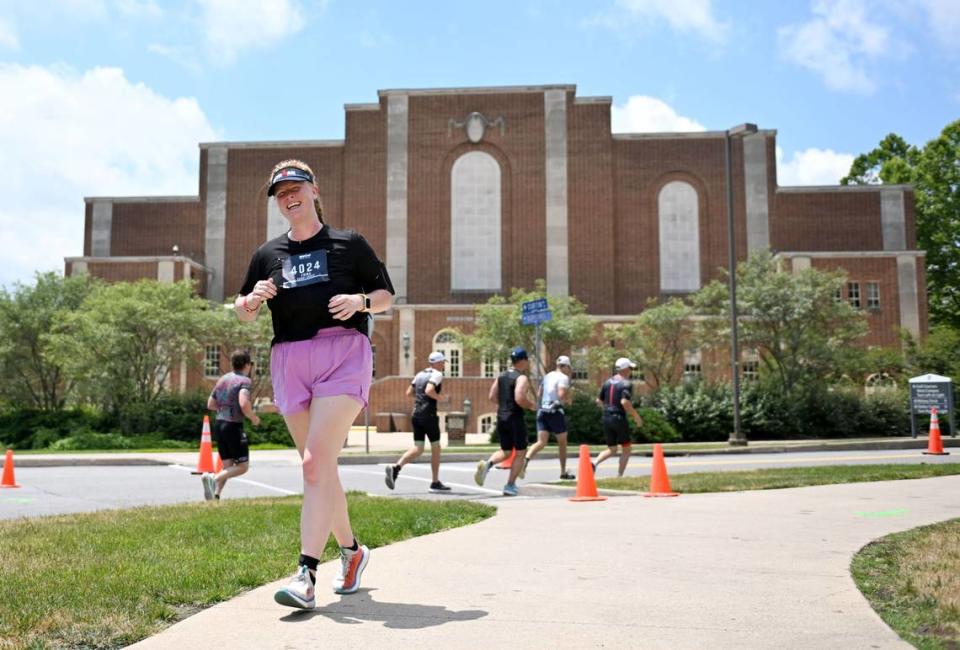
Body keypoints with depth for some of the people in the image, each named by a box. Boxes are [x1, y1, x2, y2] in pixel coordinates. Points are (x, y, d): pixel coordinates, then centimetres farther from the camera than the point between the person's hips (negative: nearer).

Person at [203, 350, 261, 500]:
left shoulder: (222, 379, 13)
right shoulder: (244, 380, -9)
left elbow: (210, 405, 18)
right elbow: (244, 403, -25)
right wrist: (254, 418, -8)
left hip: (218, 424, 8)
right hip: (234, 425, -8)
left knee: (228, 465, 12)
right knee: (242, 466, 0)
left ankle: (216, 495, -3)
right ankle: (214, 478, -20)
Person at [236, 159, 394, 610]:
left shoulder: (348, 243, 9)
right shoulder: (267, 255, 17)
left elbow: (386, 295, 12)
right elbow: (243, 313, 22)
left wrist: (361, 300, -10)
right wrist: (252, 299, -1)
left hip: (343, 355, -4)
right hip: (289, 361, 4)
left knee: (316, 461, -18)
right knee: (319, 469, 9)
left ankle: (306, 574, -19)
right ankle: (352, 550, 29)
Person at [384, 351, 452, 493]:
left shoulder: (420, 374, 17)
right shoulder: (437, 374, -6)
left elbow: (409, 393, 16)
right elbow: (429, 390, -22)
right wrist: (442, 399, -9)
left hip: (416, 415, 7)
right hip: (428, 415, -7)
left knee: (417, 448, 5)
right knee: (435, 448, 7)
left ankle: (395, 467, -17)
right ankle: (435, 483, 12)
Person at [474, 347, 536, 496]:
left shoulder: (501, 376, 11)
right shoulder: (521, 378, -11)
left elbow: (492, 397, 10)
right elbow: (520, 399, -24)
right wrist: (531, 405, -6)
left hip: (501, 418, 7)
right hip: (515, 418, -7)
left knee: (505, 451, 18)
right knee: (519, 453, 7)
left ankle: (487, 463, -11)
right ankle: (510, 486, 5)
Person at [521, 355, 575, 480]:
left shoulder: (547, 376, 16)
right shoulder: (563, 377, -6)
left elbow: (538, 395, 19)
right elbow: (561, 394, -20)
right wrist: (567, 400, 0)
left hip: (542, 410, 6)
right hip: (555, 411, -6)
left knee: (541, 442, -1)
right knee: (562, 443, 12)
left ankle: (525, 461, -27)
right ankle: (563, 472, 21)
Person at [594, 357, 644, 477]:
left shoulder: (607, 382, 11)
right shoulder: (626, 383, -9)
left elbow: (599, 401, 14)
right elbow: (625, 402, -23)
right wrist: (636, 415, -12)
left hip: (606, 418, 6)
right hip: (619, 418, -6)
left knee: (611, 449, 15)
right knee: (626, 449, 10)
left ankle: (595, 463, -9)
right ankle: (619, 475, 7)